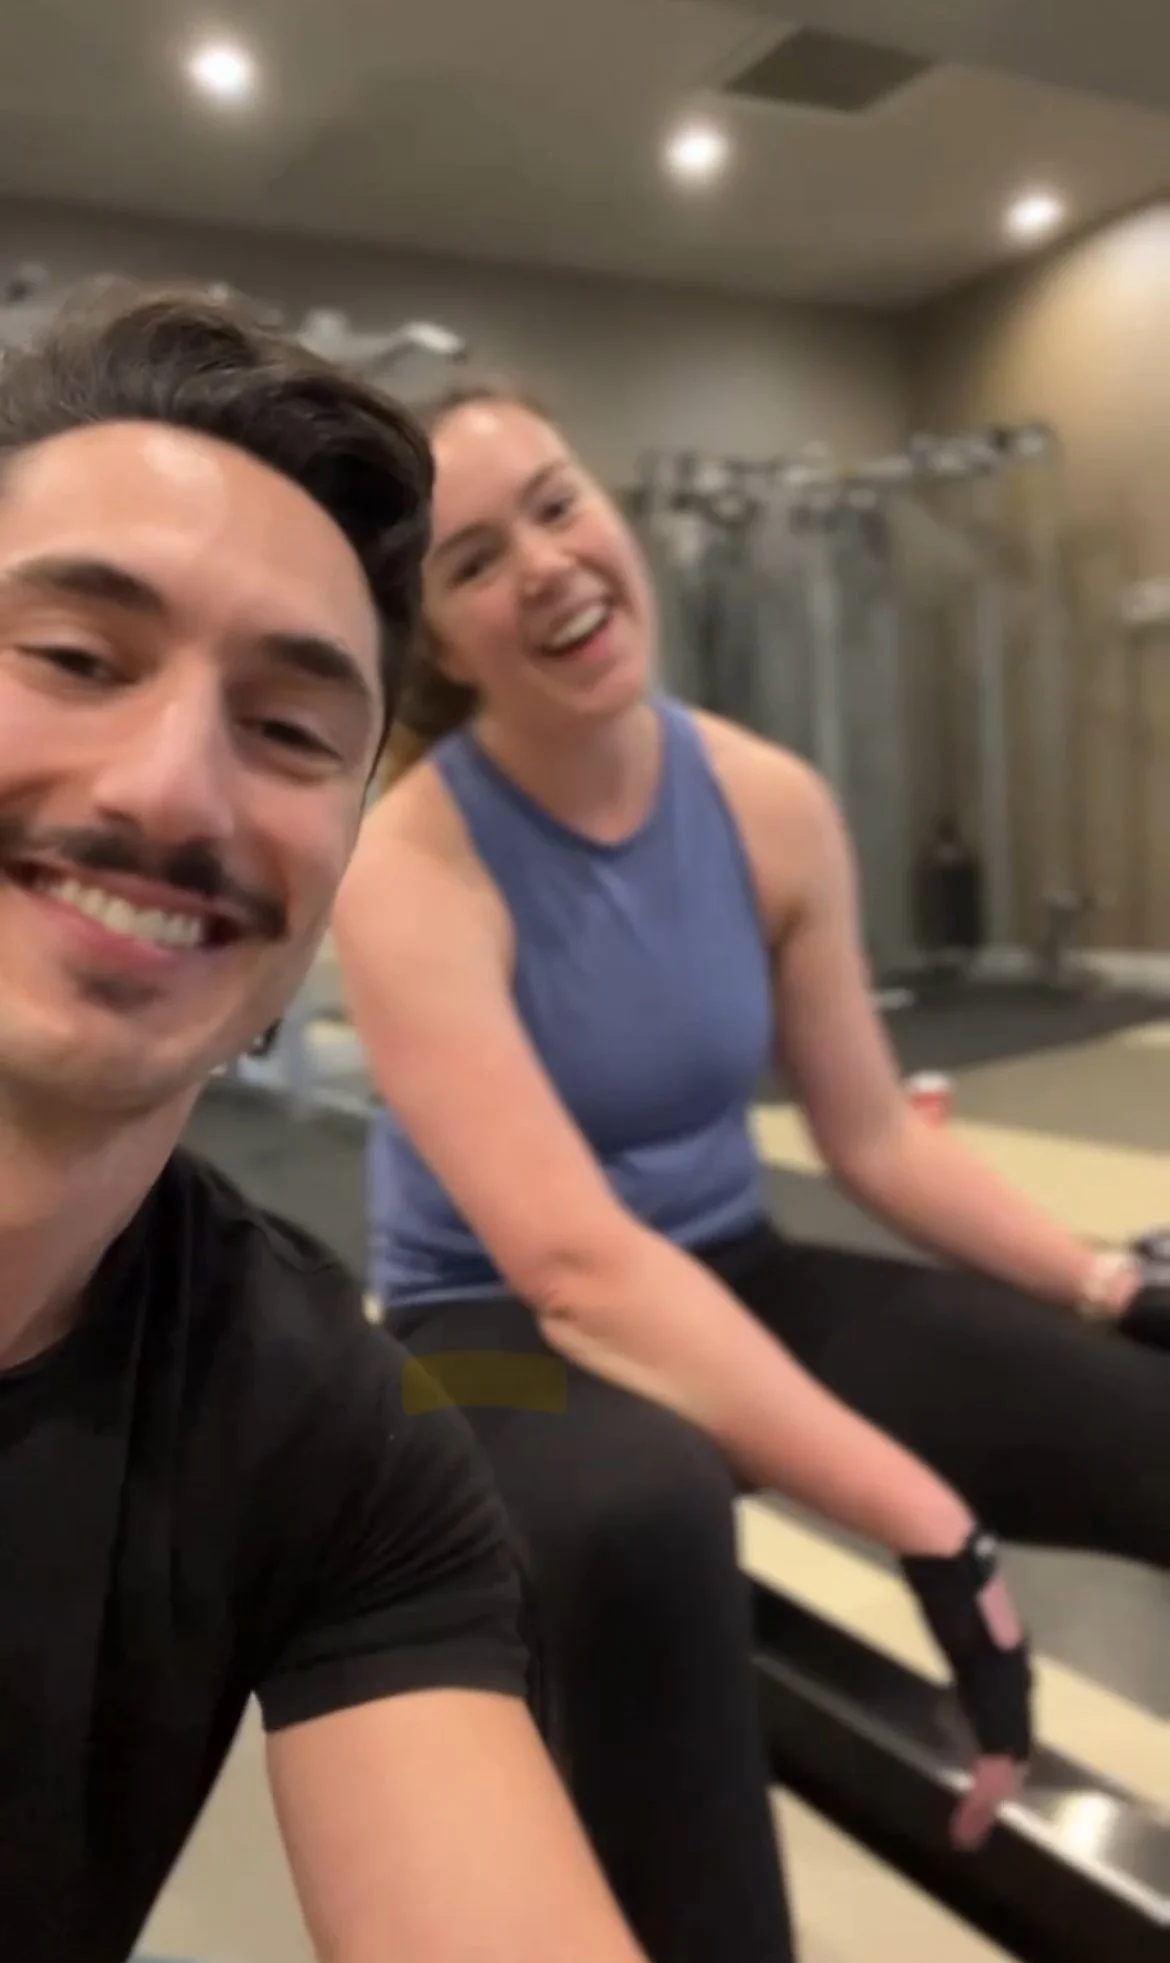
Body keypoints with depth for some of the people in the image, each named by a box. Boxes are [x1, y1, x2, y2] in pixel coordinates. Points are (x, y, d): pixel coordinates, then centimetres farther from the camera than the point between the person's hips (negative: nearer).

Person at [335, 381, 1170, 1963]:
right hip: (504, 1335, -4)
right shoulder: (408, 869, -19)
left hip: (737, 1285, 5)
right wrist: (931, 1531, -32)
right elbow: (575, 1262, -28)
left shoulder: (773, 806, -4)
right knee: (639, 1512, -41)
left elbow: (875, 1136, 4)